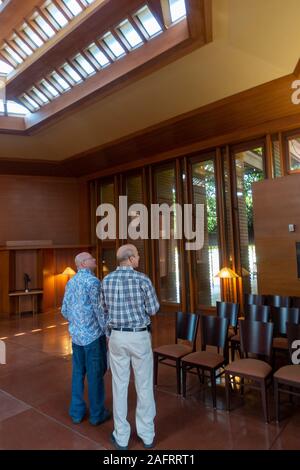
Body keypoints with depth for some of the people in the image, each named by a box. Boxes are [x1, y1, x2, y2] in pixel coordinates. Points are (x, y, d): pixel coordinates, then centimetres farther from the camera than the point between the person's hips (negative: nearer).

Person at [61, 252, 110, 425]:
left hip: (76, 335, 7)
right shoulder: (93, 281, -16)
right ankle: (97, 414, 18)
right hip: (93, 334, -7)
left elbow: (64, 310, 13)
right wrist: (108, 332, -10)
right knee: (95, 374, 6)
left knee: (78, 373, 16)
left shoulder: (71, 282, 8)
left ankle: (77, 411, 27)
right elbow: (99, 310, -19)